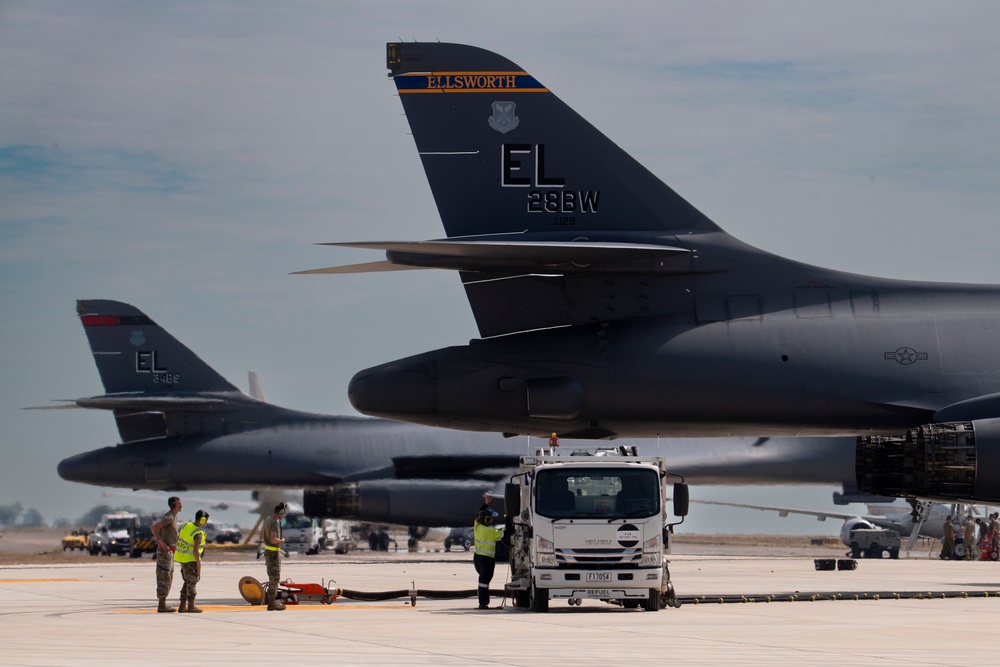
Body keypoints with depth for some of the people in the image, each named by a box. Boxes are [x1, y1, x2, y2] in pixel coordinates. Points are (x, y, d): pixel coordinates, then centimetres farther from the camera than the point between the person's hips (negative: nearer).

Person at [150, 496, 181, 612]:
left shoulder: (173, 517, 17)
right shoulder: (168, 517, -16)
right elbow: (153, 527, -29)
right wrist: (162, 542, -24)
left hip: (169, 552, 10)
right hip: (165, 551, -10)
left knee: (168, 578, 11)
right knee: (164, 578, -8)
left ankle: (163, 605, 14)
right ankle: (162, 606, -8)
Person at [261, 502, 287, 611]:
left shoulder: (267, 520, 10)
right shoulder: (274, 523, -19)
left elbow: (261, 536, 20)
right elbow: (273, 540, -27)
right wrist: (281, 541, -9)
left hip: (267, 551, 10)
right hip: (273, 553, -10)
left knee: (274, 578, 18)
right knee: (274, 578, -4)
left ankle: (273, 599, 25)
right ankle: (272, 604, -2)